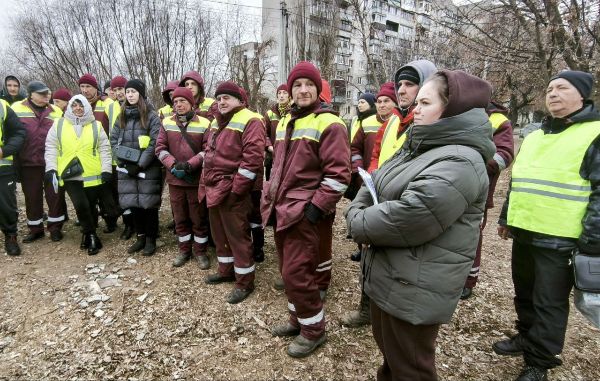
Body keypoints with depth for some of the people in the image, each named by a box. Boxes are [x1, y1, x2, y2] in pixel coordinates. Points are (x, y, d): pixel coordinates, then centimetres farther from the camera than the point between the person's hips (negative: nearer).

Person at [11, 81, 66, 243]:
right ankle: (35, 229, 24)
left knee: (55, 195, 4)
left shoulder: (56, 111, 6)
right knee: (32, 197, 10)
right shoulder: (16, 109, 1)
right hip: (28, 163, 0)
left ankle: (55, 227, 17)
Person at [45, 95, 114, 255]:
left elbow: (104, 149, 4)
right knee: (81, 205, -14)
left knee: (90, 206, 8)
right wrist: (51, 168, -3)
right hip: (69, 175, 0)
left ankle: (87, 234, 29)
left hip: (92, 175, 0)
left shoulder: (96, 126, 6)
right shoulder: (58, 125, 7)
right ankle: (91, 236, 3)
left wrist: (106, 169, -4)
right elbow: (51, 147, 7)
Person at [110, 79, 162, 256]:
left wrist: (139, 164, -15)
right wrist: (123, 161, -5)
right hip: (127, 168, 5)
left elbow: (155, 143, -12)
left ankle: (151, 239, 14)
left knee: (149, 204, 1)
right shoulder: (122, 116, 13)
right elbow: (113, 139, 10)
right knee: (133, 203, 10)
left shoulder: (152, 116, -4)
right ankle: (140, 237, 25)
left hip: (148, 168, -5)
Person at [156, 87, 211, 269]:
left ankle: (200, 251, 22)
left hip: (197, 178, -3)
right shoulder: (167, 122, 4)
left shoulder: (204, 123, -6)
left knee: (199, 218, 6)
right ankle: (184, 250, 30)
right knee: (180, 217, 14)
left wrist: (190, 165, -18)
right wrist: (173, 165, -13)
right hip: (174, 179, 3)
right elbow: (160, 148, 2)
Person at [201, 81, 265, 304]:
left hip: (232, 192, -9)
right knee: (219, 233, 18)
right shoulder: (217, 122, 17)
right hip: (214, 189, 9)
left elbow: (253, 158, -21)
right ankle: (226, 271, 37)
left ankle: (244, 282, 14)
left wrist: (235, 189, -20)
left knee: (237, 236, 0)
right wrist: (205, 183, 15)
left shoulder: (249, 121, -13)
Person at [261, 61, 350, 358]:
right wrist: (269, 197, 18)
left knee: (297, 274, -4)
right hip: (281, 209, 8)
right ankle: (298, 319, 36)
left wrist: (316, 207, -19)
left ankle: (313, 330, 18)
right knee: (288, 271, 17)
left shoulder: (328, 124, -10)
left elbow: (338, 173, -16)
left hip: (303, 212, -8)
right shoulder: (284, 123, 16)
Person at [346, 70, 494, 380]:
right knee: (390, 355, 28)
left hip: (414, 288, -9)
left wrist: (358, 224, -12)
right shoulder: (418, 147, 10)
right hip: (388, 276, 9)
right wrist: (357, 211, -7)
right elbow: (374, 182, 13)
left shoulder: (458, 163, -23)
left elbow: (402, 221, -30)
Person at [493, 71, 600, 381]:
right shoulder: (534, 136, 14)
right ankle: (527, 337, 40)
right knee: (524, 292, 20)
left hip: (560, 238, -6)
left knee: (549, 303, 6)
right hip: (524, 231, 7)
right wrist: (506, 218, 19)